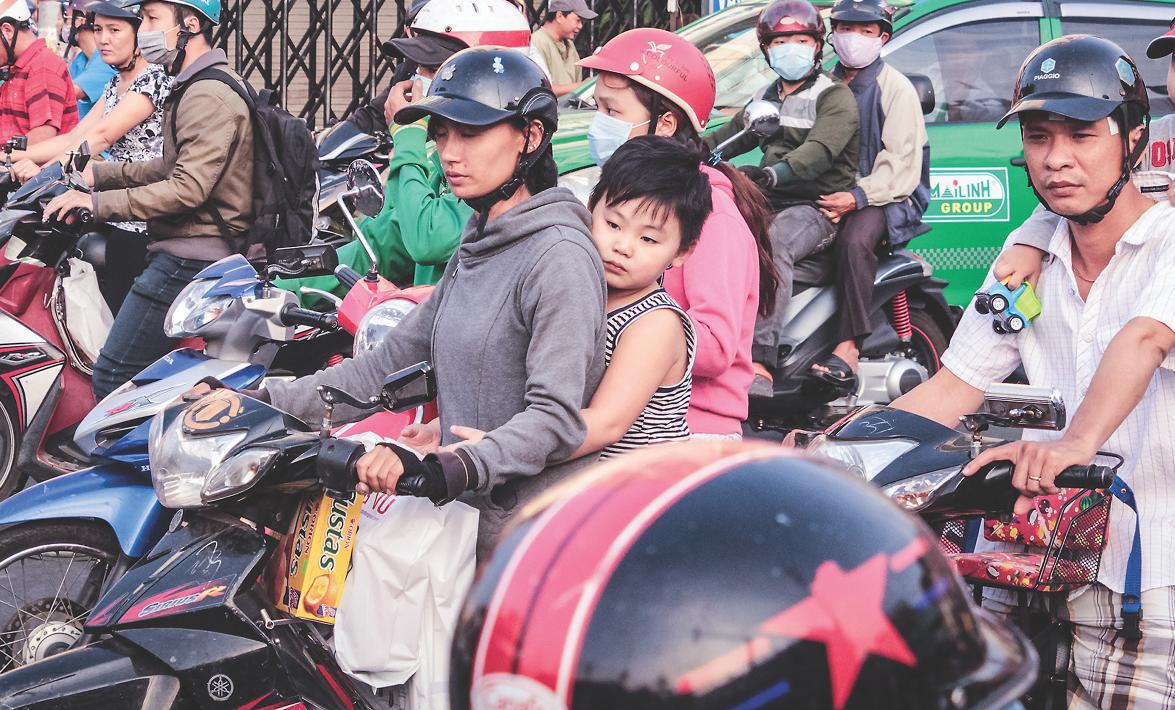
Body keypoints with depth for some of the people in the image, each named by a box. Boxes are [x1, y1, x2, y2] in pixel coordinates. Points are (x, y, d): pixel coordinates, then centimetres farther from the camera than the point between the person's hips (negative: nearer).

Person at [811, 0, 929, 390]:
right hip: (829, 193, 6)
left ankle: (849, 347, -40)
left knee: (854, 239, -38)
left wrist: (858, 197, -26)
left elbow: (902, 164, -10)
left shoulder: (896, 88, -1)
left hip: (888, 196, -5)